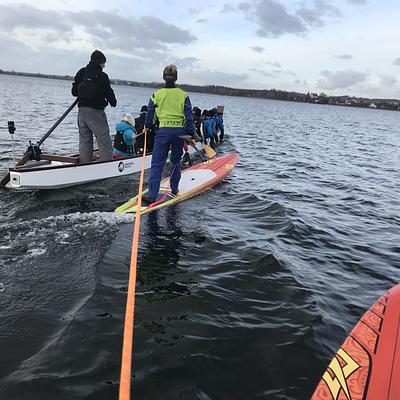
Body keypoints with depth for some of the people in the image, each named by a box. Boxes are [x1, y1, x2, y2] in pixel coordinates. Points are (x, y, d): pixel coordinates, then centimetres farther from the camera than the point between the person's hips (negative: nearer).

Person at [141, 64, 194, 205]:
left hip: (163, 131, -2)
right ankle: (174, 189, 26)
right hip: (179, 131, 2)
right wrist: (191, 134, 3)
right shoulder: (183, 95, 1)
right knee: (176, 161, 20)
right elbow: (189, 116, -1)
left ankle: (152, 195, -12)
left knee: (157, 163, -2)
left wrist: (147, 127, 26)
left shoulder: (156, 95, 0)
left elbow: (150, 113, 9)